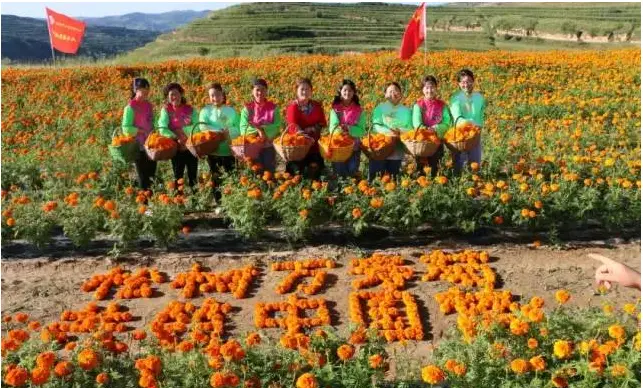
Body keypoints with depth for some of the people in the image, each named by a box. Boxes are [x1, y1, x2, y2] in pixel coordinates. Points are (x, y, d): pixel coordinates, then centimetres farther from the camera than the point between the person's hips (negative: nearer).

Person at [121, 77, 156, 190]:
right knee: (143, 178, 0)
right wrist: (143, 132, -16)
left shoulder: (149, 105, 10)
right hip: (139, 147, -6)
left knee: (152, 175, 8)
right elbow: (126, 128, -13)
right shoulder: (130, 107, -8)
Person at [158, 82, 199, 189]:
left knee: (193, 177, 8)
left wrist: (183, 130, -19)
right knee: (178, 177, 5)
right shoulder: (166, 110, -1)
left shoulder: (190, 109, 4)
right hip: (177, 148, -2)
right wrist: (176, 138, -26)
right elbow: (163, 129, -14)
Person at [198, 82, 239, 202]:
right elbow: (203, 126, -8)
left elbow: (238, 128, 2)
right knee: (216, 178, 5)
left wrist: (229, 131, -18)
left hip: (229, 149, 0)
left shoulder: (231, 111, 8)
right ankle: (218, 202, 12)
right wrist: (219, 131, -19)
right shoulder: (205, 110, 7)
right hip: (213, 149, 0)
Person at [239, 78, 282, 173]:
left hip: (268, 147, 0)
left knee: (269, 171, 6)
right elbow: (243, 129, -8)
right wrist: (258, 131, -22)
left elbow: (277, 127, -9)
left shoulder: (273, 107, 0)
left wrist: (262, 129, -22)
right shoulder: (247, 108, -1)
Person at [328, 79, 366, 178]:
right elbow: (332, 127, -9)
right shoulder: (335, 109, 1)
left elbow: (362, 130, -4)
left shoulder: (360, 111, 3)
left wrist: (349, 129, -21)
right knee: (339, 173, 1)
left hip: (354, 147, 1)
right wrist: (339, 130, -31)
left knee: (352, 173, 4)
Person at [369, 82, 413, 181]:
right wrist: (388, 132, -23)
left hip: (397, 152, 2)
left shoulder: (406, 110, 10)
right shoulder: (380, 108, 5)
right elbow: (375, 125, -6)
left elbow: (410, 128, 3)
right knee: (375, 179, -4)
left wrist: (400, 131, -17)